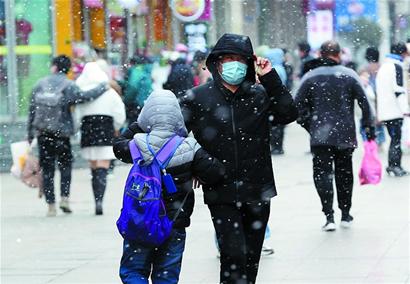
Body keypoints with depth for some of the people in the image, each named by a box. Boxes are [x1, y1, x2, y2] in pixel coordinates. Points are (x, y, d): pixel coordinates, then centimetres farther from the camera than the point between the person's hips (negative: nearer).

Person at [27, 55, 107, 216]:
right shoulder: (68, 86, -6)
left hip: (42, 133, 2)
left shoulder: (40, 85, 6)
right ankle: (64, 198, 1)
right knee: (65, 164, 15)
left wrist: (30, 135, 12)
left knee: (47, 169, 7)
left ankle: (51, 205, 5)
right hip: (61, 133, -2)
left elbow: (32, 111, 6)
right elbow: (83, 97, -22)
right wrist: (103, 88, -10)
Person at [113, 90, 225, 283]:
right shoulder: (188, 148, -13)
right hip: (175, 223, 1)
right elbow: (216, 173, -11)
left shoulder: (139, 145, -12)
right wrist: (195, 173, 8)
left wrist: (138, 126, 16)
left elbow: (119, 146, 10)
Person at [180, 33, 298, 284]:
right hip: (221, 194, -3)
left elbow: (289, 114, -8)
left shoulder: (260, 95, 4)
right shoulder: (197, 98, -1)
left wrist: (270, 78, -10)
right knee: (234, 253, -16)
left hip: (257, 192, 3)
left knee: (250, 260, 10)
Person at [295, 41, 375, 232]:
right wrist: (368, 126, 6)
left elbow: (298, 106, -1)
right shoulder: (349, 75, 0)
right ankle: (345, 215, 22)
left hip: (320, 135, -1)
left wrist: (308, 126, 10)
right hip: (345, 135, 1)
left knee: (322, 173, 0)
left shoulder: (311, 77, 0)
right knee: (344, 173, 15)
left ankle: (329, 216, -13)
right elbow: (364, 103, -2)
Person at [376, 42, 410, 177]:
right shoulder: (397, 66, -9)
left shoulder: (383, 66, 18)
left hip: (384, 111, 8)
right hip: (395, 110, -8)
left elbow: (378, 90, 22)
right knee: (396, 139, -5)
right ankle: (395, 167, -6)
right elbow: (399, 89, -17)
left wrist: (379, 112, 25)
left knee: (394, 138, 14)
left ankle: (392, 166, 13)